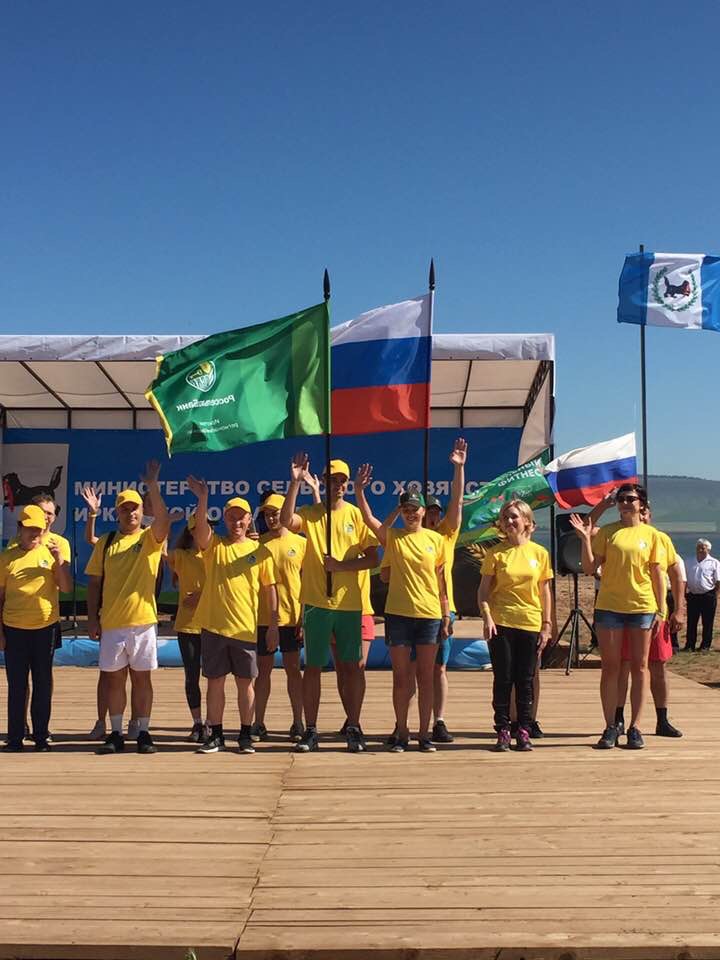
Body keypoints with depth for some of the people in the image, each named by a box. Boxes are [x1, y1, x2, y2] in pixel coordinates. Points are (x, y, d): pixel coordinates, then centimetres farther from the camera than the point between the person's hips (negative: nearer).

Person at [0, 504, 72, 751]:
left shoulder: (52, 552, 2)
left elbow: (67, 587, -7)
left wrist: (59, 558, -18)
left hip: (45, 627, 1)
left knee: (43, 684, 8)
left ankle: (41, 736, 17)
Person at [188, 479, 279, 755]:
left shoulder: (260, 551, 5)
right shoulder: (213, 545, 5)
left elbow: (270, 588, 6)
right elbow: (200, 527, -17)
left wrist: (273, 625, 1)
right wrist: (203, 498, -33)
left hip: (245, 628, 0)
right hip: (213, 626, 0)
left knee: (245, 682, 6)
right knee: (215, 681, 6)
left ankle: (245, 735, 17)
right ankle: (216, 735, 17)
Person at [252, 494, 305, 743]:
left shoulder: (301, 543, 2)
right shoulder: (258, 543, 5)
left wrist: (305, 617, -3)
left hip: (292, 617, -1)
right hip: (263, 617, 1)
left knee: (292, 668, 5)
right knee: (263, 669, 7)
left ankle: (298, 723, 13)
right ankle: (259, 724, 15)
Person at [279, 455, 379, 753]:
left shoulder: (356, 515, 4)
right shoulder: (310, 514, 2)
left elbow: (373, 558, 1)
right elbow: (286, 520, -21)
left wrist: (341, 565, -13)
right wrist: (295, 482, -25)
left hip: (350, 603, 1)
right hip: (317, 602, -1)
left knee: (352, 666, 5)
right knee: (313, 667, 4)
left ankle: (353, 728, 15)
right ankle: (311, 731, 12)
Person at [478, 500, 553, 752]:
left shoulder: (540, 553, 4)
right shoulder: (496, 553, 1)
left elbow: (545, 592, 8)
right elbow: (483, 590, 1)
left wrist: (547, 625, 4)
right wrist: (487, 617, -13)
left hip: (530, 624, 1)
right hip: (501, 624, -1)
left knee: (525, 681, 6)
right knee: (503, 679, 2)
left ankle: (524, 731, 15)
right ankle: (503, 731, 9)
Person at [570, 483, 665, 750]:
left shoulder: (651, 534, 5)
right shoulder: (606, 532, 4)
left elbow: (657, 574, 6)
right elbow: (590, 568, -1)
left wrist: (660, 610, 1)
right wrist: (585, 539, -13)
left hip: (642, 607, 0)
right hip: (609, 607, 0)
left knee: (639, 668, 5)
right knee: (610, 668, 3)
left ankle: (635, 727, 12)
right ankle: (611, 727, 10)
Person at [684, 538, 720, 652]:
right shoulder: (690, 563, 14)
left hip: (708, 596, -4)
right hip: (693, 596, 4)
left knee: (707, 623, 2)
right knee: (691, 622, 5)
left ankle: (705, 646, 10)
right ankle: (689, 645, 10)